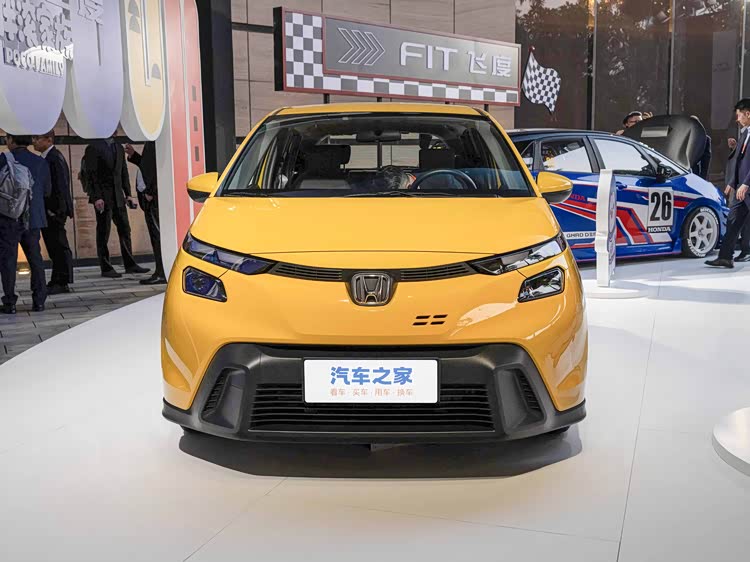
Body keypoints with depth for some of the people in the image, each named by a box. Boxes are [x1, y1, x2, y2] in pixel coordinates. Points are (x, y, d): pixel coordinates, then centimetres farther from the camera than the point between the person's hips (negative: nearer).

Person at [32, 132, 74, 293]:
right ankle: (57, 281, 20)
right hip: (47, 211, 10)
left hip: (54, 211, -10)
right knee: (54, 247, 13)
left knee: (58, 246, -3)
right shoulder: (45, 158, 14)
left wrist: (57, 210, -20)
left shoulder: (55, 158, -15)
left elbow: (61, 185, -20)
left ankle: (61, 283, 3)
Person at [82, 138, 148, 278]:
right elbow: (90, 175, -10)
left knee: (125, 230, 7)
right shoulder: (93, 148, -6)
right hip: (103, 198, -6)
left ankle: (130, 264, 15)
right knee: (103, 233, 0)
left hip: (118, 197, 6)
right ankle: (106, 268, 5)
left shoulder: (119, 148, 15)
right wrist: (96, 198, -17)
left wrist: (128, 194, 9)